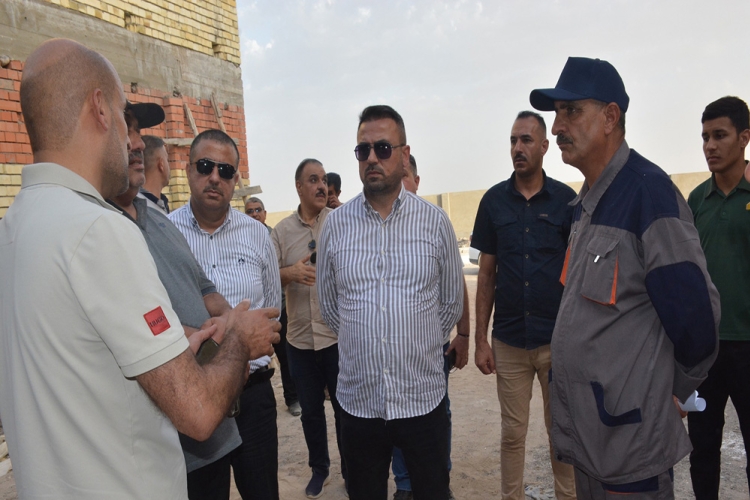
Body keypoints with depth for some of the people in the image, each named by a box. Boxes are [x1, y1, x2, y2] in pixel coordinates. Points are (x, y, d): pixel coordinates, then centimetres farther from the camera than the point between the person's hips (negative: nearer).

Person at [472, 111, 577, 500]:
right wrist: (481, 339, 1)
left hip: (559, 339, -1)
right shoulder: (493, 201, 1)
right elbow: (486, 274, 4)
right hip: (509, 340, 1)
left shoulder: (566, 200, -1)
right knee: (512, 432, 13)